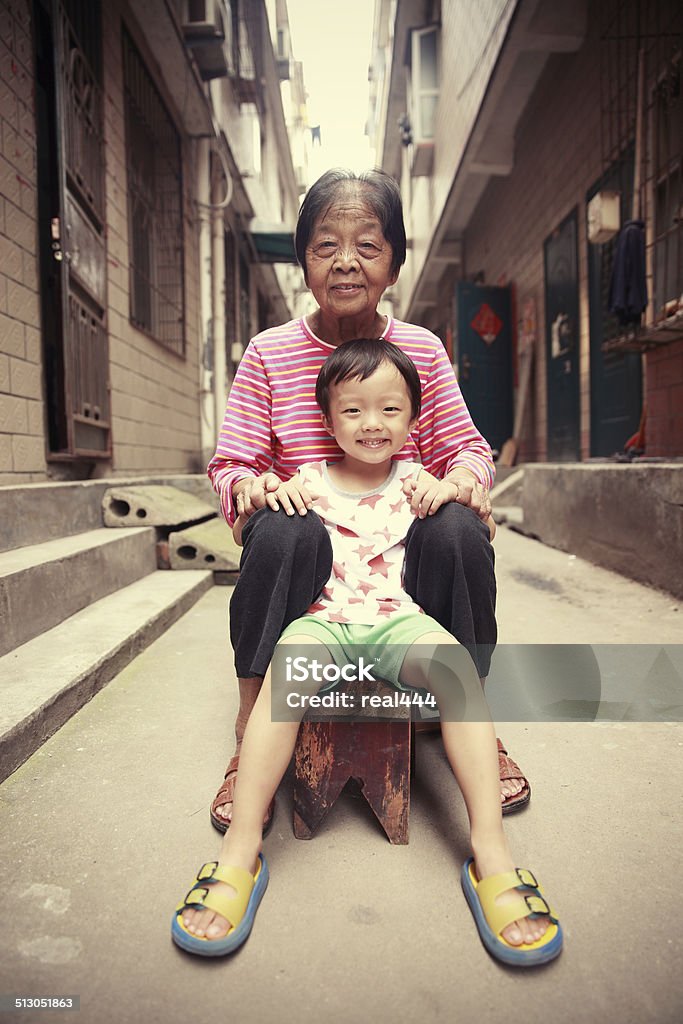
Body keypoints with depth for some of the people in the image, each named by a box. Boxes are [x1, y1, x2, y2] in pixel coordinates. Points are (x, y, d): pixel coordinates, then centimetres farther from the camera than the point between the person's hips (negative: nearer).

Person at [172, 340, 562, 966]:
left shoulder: (414, 481, 14)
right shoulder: (310, 481, 13)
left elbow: (483, 537, 17)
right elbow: (241, 534, 19)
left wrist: (454, 491, -3)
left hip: (397, 619, 0)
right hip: (323, 619, 0)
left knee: (455, 664, -30)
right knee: (286, 666, -33)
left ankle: (491, 850, -26)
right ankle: (242, 848, -26)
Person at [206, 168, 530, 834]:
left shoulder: (422, 350, 5)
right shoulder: (269, 353, 1)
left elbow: (464, 445, 4)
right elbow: (229, 462, -1)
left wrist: (461, 478, -21)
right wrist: (252, 485, -25)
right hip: (312, 555, -1)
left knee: (457, 529, -31)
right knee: (283, 531, -35)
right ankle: (249, 742, -16)